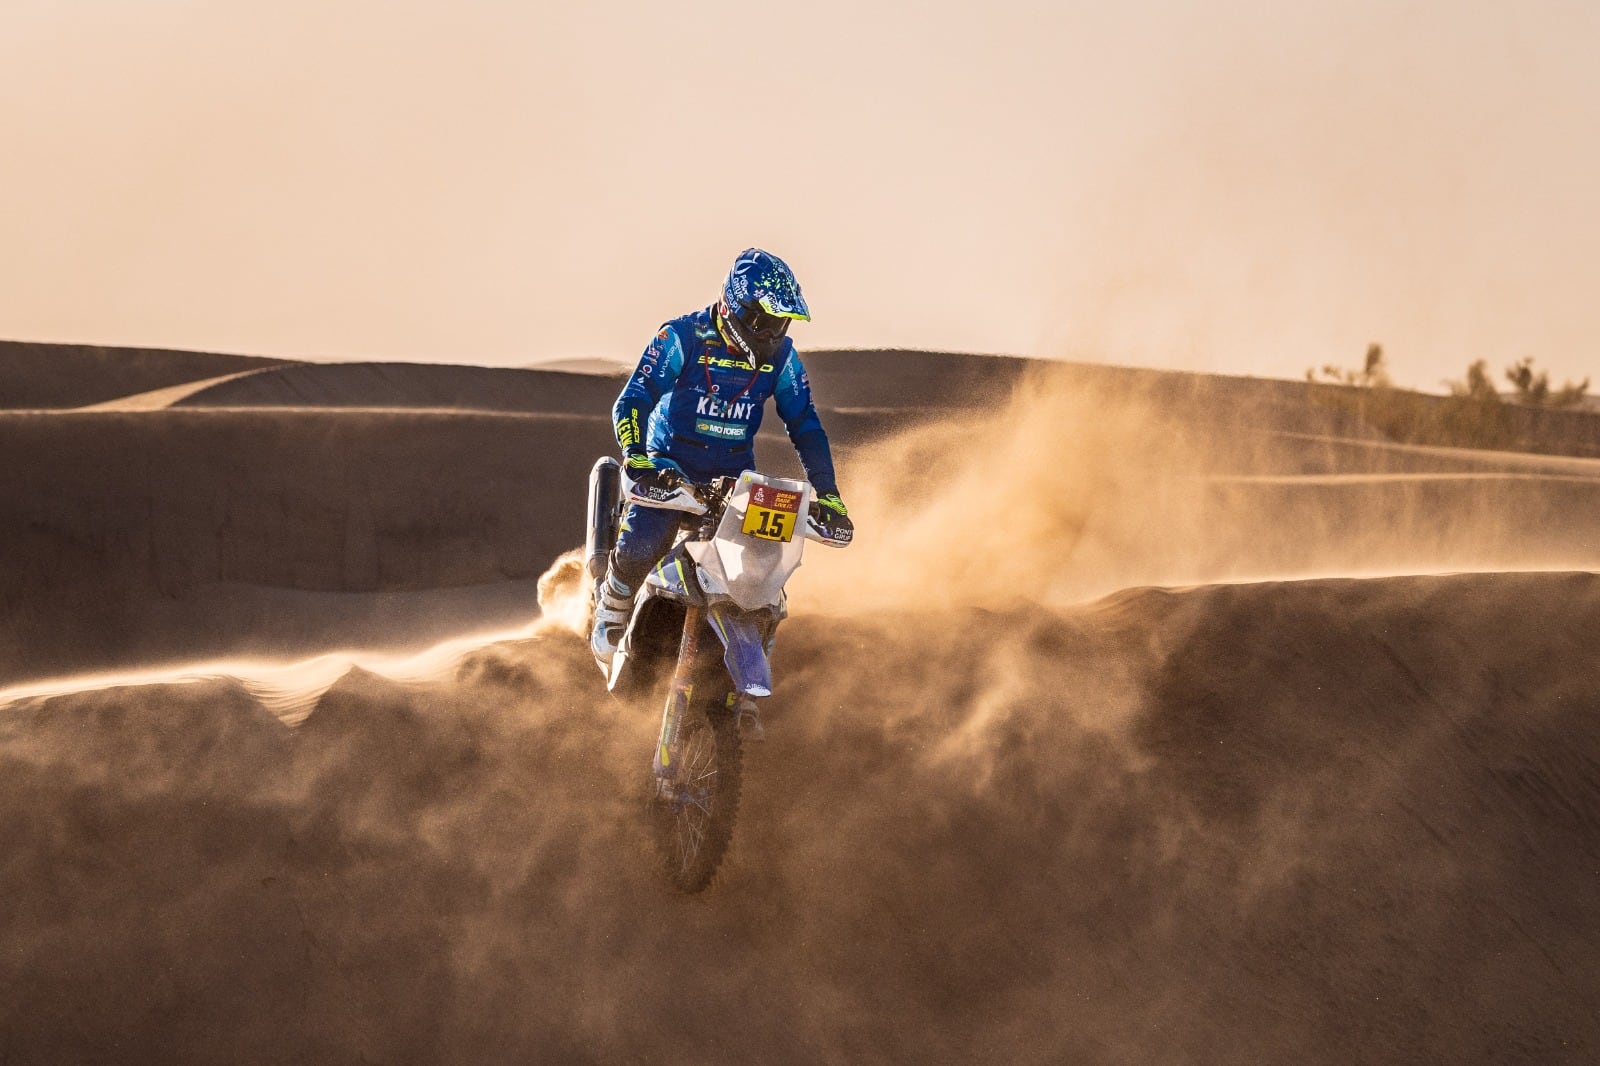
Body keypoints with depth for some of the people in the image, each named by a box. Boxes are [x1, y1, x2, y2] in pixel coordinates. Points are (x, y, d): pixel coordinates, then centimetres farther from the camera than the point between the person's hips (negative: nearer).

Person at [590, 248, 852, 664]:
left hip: (735, 473, 4)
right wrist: (637, 460, -35)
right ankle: (610, 616, 9)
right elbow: (630, 403, -17)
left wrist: (828, 496, -3)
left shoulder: (781, 356, 0)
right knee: (639, 548, -24)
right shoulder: (683, 337, -13)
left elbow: (805, 426, 5)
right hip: (669, 465, -4)